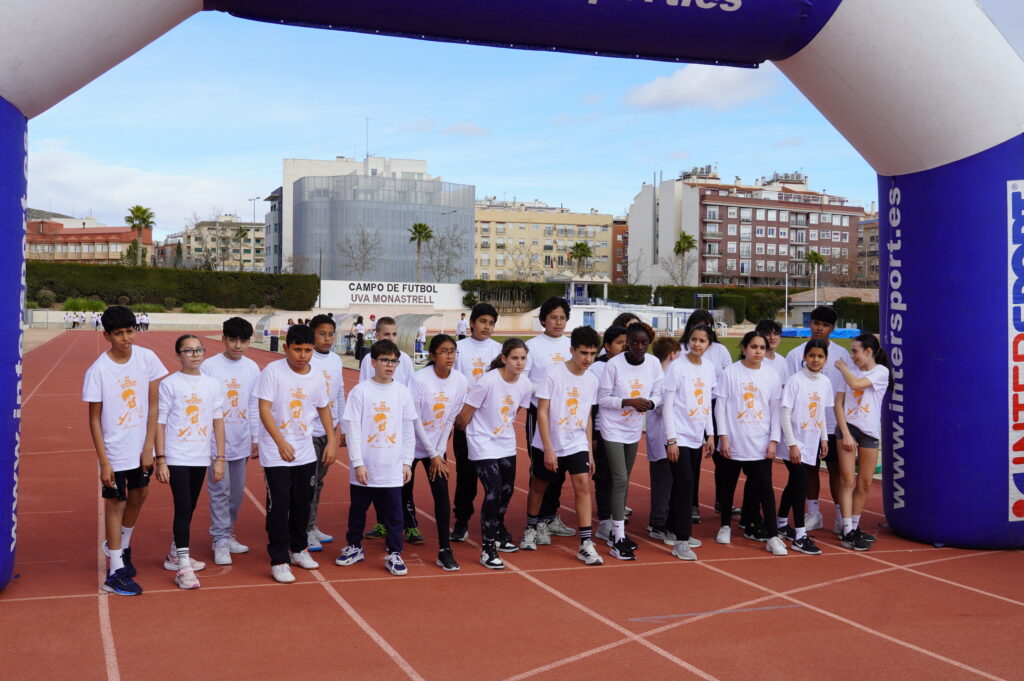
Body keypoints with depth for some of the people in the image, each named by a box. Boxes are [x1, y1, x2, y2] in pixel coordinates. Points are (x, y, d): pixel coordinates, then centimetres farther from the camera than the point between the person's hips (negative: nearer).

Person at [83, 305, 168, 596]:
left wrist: (149, 447, -5)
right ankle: (115, 573, 11)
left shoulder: (147, 358, -8)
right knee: (116, 503, 3)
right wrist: (103, 462, -13)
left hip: (141, 448, 4)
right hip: (115, 451, -4)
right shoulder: (98, 371, -16)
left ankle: (120, 547, 43)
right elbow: (94, 419, -11)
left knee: (139, 495, 18)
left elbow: (153, 406, -2)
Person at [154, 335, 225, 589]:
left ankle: (174, 555, 31)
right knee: (183, 508, -10)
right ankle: (183, 567, -5)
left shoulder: (212, 384, 4)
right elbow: (160, 422, -5)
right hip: (176, 458, -4)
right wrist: (160, 460, -9)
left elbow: (218, 422, 8)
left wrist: (219, 458, 6)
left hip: (200, 459, 4)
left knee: (188, 509, 14)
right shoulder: (169, 384, -6)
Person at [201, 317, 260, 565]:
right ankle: (221, 540, 7)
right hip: (216, 440, -4)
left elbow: (254, 407, 10)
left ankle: (227, 534, 25)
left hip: (241, 441, 4)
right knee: (220, 491, -2)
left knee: (237, 492, 10)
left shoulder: (252, 368, 5)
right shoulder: (209, 366, -7)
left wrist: (256, 440, 10)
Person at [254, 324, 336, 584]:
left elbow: (323, 408, 16)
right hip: (275, 454, -5)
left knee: (302, 504, 13)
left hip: (305, 453, 5)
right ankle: (279, 560, 5)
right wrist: (282, 443, -23)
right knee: (279, 505, -4)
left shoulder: (317, 377, 1)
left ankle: (298, 549, 32)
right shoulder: (273, 371, -13)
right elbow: (264, 410, -15)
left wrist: (331, 440, 9)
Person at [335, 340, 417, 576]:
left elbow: (408, 430, 7)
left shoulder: (403, 392, 2)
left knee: (393, 512, 4)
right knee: (358, 510, 14)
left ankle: (394, 554, 15)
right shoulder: (360, 392, -5)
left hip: (392, 468, 1)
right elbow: (353, 430, -6)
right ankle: (354, 547, 31)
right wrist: (358, 463, -11)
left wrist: (407, 462, 4)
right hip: (364, 468, -1)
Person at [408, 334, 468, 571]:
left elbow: (450, 419, -1)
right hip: (413, 444, -2)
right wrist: (433, 455, -13)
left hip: (437, 447, 2)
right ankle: (408, 524, 40)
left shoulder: (461, 381, -9)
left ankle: (445, 550, -3)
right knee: (404, 490, 10)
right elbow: (415, 421, -16)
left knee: (442, 493, -7)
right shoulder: (419, 379, -20)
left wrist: (439, 453, -4)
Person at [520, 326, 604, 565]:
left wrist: (589, 451, 11)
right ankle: (531, 530, 36)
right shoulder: (554, 374, -14)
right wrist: (548, 449, -17)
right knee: (539, 485, 13)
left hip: (577, 446, 3)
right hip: (547, 446, -3)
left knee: (583, 485, -12)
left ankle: (586, 544, -10)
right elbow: (542, 412, -13)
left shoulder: (592, 380, 1)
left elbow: (587, 416, 11)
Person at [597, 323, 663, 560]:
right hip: (613, 428, -5)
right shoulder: (614, 364, -16)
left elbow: (657, 395, 4)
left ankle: (617, 531, 25)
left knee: (624, 480, 14)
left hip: (634, 429, 5)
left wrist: (649, 403, -18)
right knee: (620, 480, -11)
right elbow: (602, 398, -12)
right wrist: (628, 402, -24)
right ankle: (618, 540, -7)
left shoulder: (654, 363, -3)